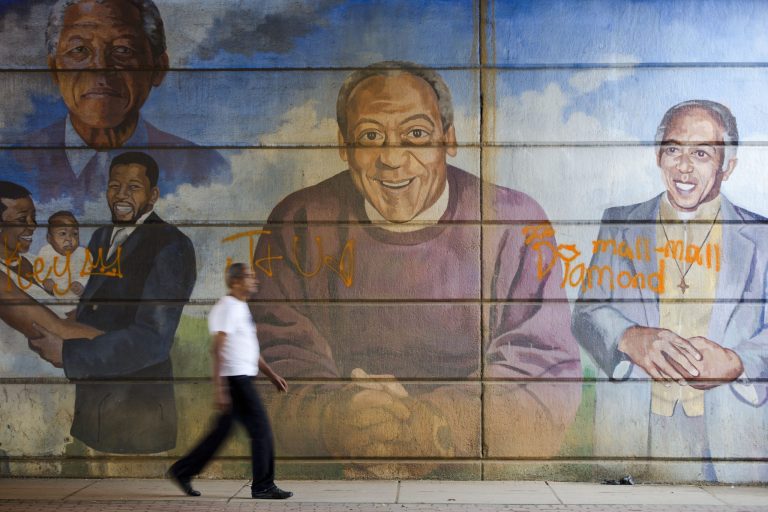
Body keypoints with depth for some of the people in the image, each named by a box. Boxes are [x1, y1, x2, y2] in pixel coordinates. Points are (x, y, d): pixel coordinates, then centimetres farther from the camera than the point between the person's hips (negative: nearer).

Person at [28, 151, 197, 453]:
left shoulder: (171, 245, -15)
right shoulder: (100, 238, 11)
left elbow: (152, 340, -23)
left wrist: (67, 354, -21)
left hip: (137, 410, -7)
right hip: (86, 401, 7)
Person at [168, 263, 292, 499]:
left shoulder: (241, 308, 18)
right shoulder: (227, 308, -13)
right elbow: (218, 350, -19)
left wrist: (273, 375, 21)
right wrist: (220, 389, -24)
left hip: (242, 379, 10)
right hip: (235, 380, -10)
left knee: (221, 432, 13)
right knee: (261, 429, -4)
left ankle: (182, 471, 21)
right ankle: (263, 486, 5)